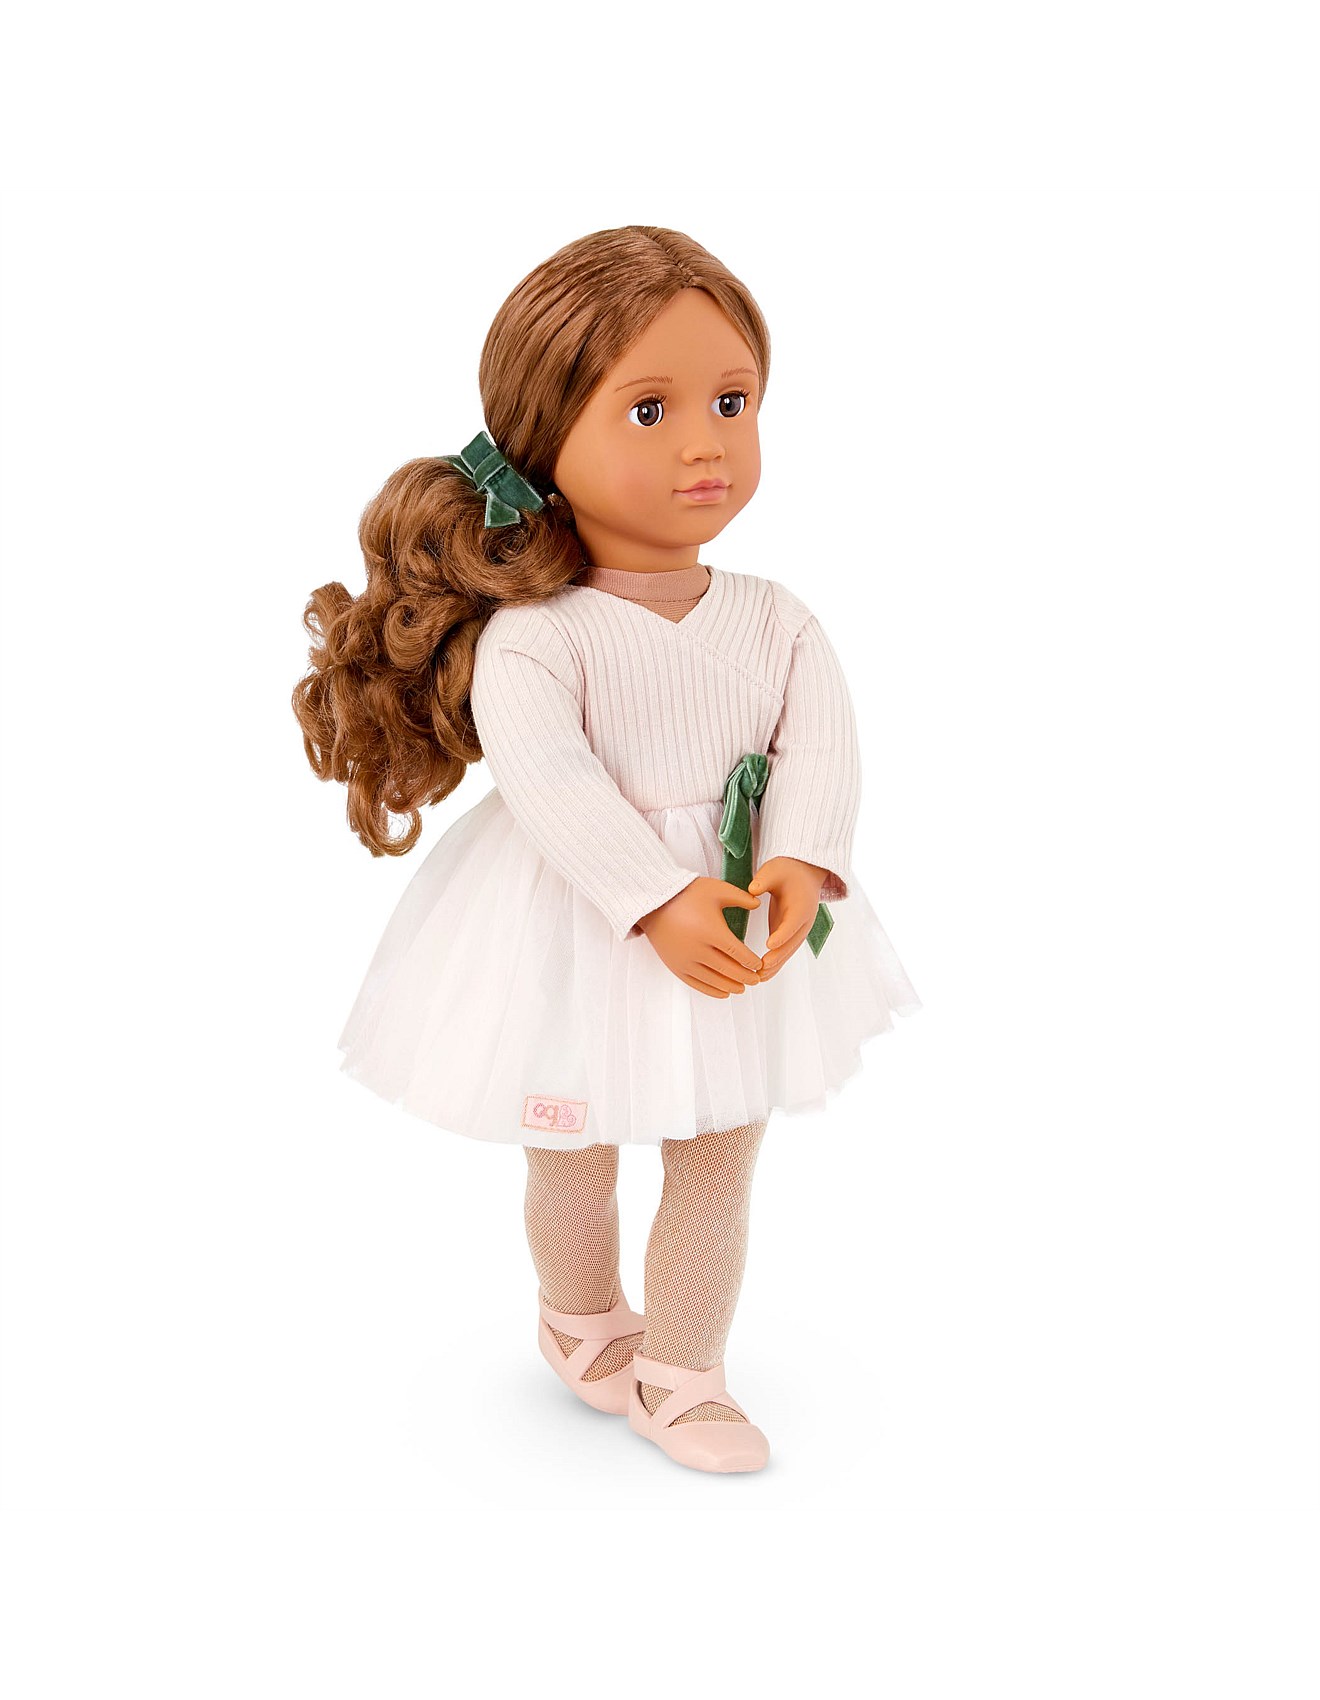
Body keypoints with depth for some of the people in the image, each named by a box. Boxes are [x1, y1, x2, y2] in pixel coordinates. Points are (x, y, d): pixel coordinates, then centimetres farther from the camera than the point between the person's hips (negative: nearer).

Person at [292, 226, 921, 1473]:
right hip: (579, 931, -3)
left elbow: (822, 742, -13)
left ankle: (679, 1370, 34)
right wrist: (665, 902, -38)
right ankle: (582, 1322, 48)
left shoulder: (775, 619, -5)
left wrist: (800, 867, -31)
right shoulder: (533, 636, -20)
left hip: (747, 924, 4)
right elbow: (545, 777, -30)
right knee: (574, 1166, 18)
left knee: (717, 1168, 13)